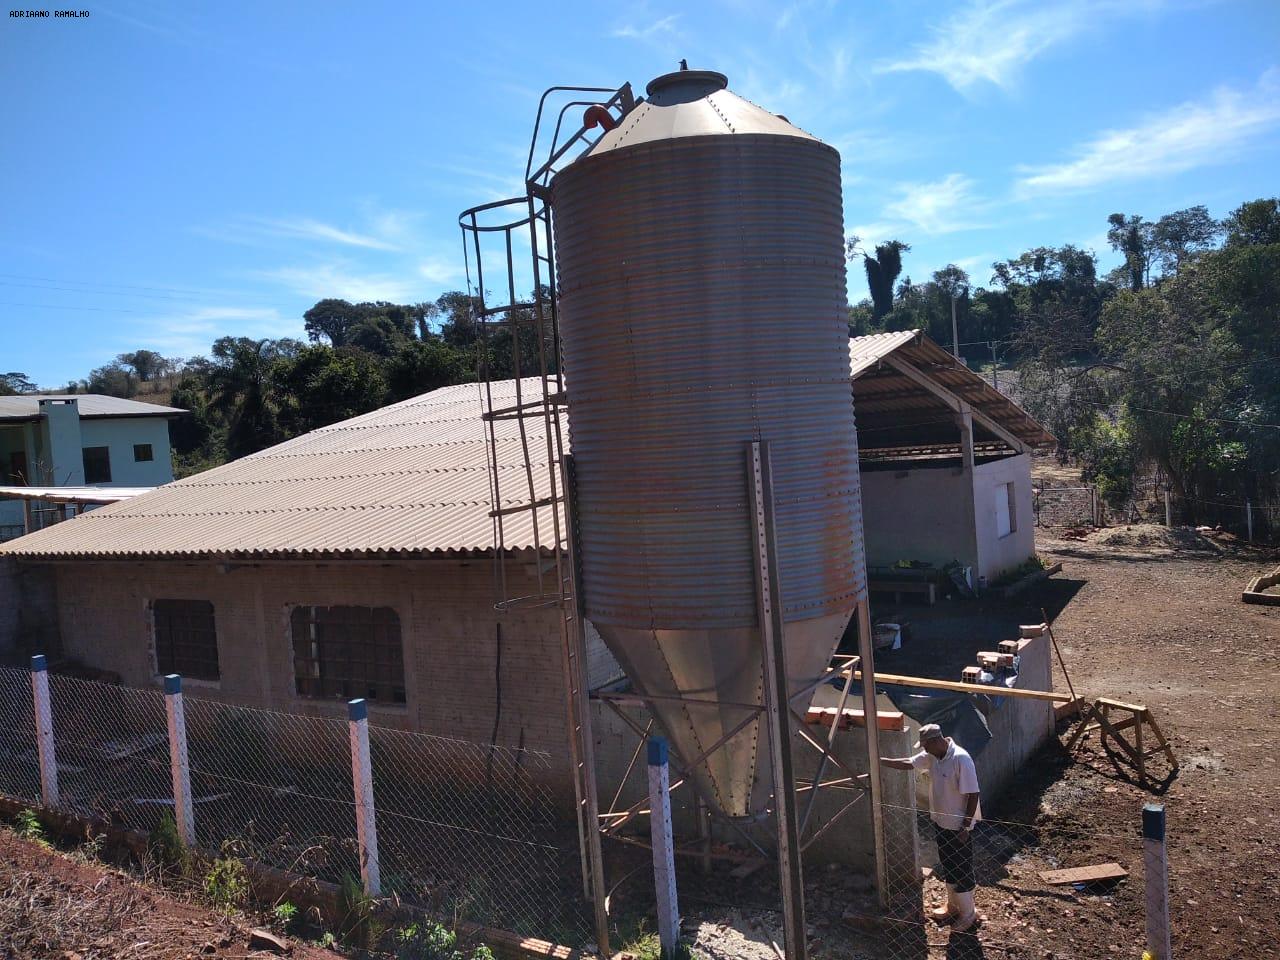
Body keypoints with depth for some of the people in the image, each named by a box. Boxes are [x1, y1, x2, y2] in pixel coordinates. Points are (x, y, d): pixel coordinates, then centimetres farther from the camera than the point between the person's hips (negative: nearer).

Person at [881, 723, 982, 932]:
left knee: (962, 870, 7)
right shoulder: (932, 755, -3)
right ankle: (952, 906, 38)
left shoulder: (961, 759, -28)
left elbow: (973, 795, -24)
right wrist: (881, 760, 0)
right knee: (948, 867, 21)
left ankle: (968, 913, 25)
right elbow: (908, 763, 8)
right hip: (941, 821, 8)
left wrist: (966, 827, -20)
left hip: (959, 826, -8)